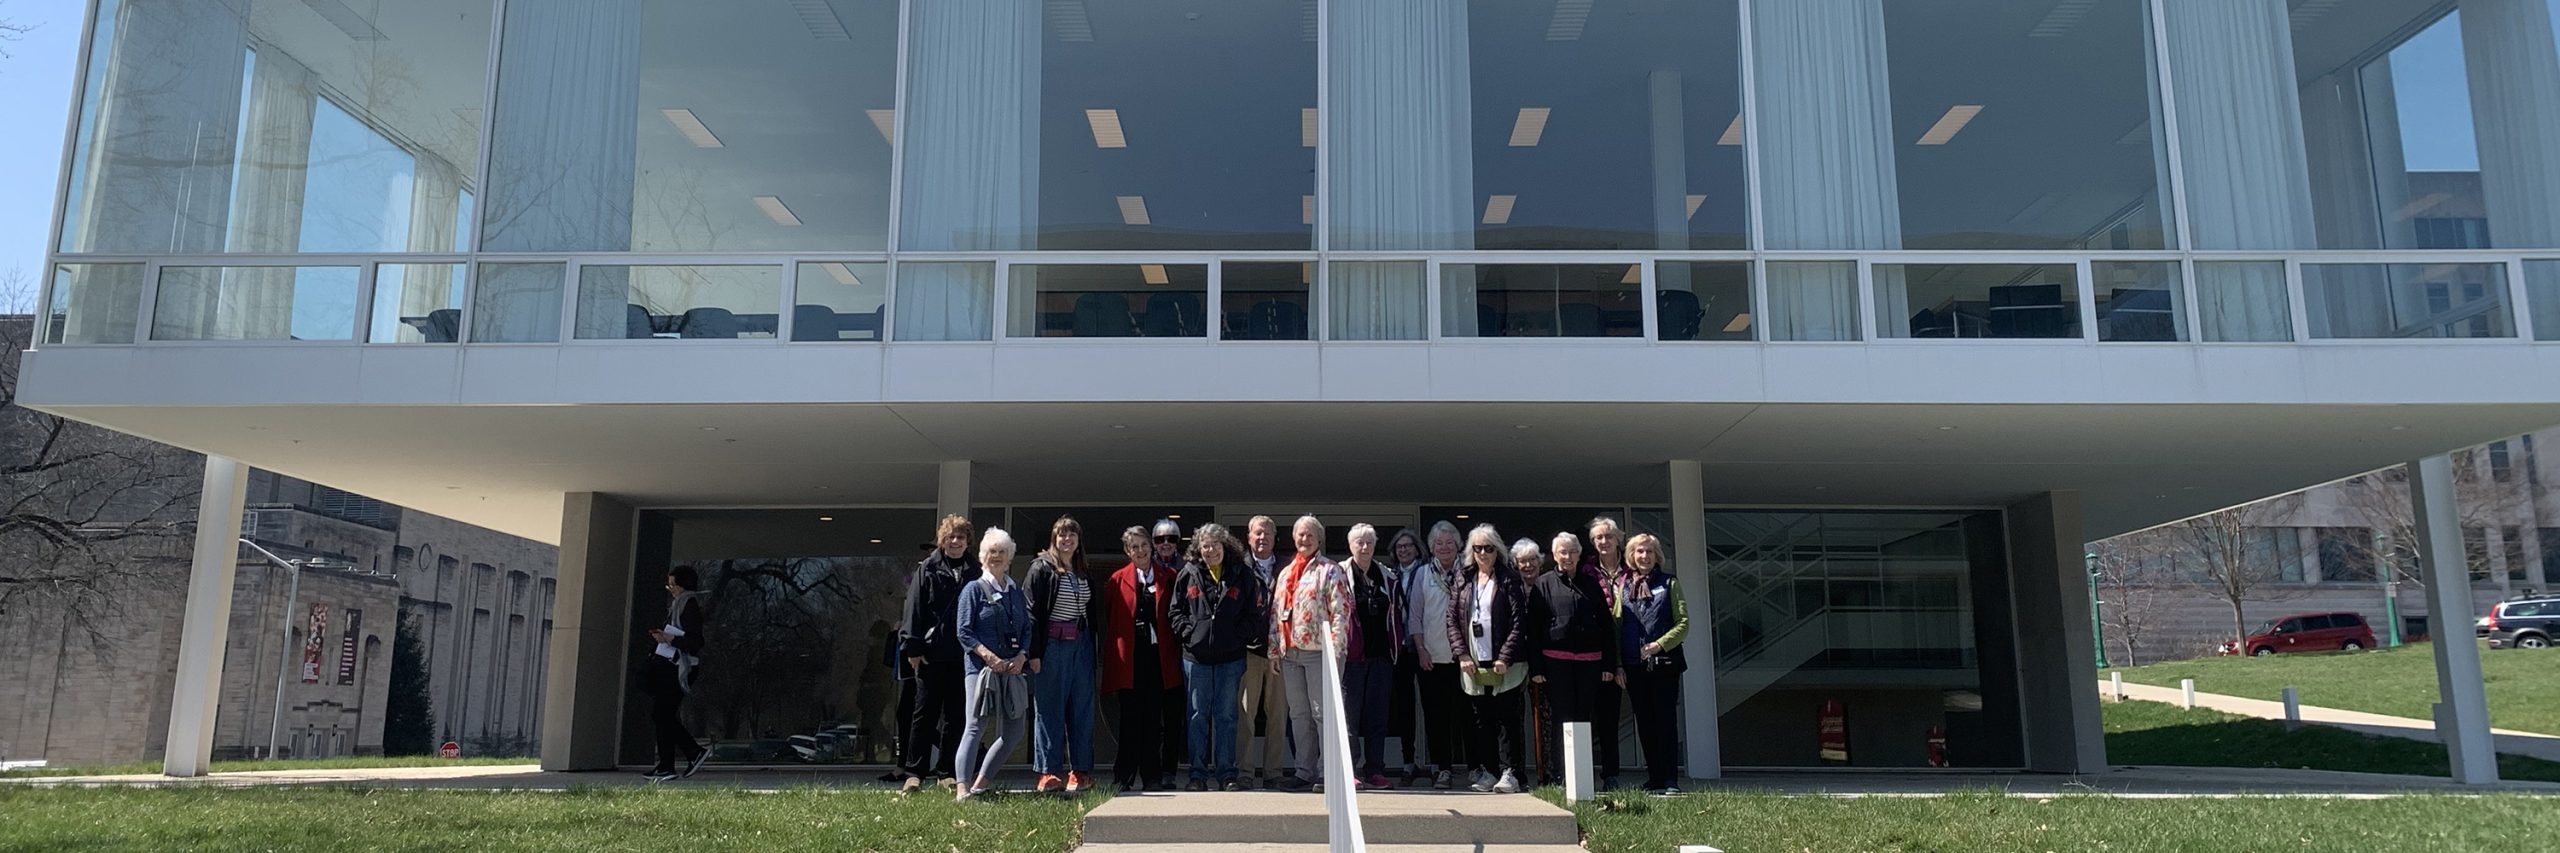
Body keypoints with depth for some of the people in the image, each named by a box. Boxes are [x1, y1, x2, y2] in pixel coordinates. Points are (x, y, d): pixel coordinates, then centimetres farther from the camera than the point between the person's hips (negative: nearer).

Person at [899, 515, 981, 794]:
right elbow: (914, 609, -1)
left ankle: (947, 772, 15)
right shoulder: (928, 569, 3)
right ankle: (915, 773, 7)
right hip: (931, 653, -2)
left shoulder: (975, 571, 9)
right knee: (925, 713, 2)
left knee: (954, 715, 7)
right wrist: (913, 648, -7)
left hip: (963, 655, 2)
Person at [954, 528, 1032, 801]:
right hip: (982, 667, -6)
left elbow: (1027, 630, 16)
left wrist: (1022, 656, -4)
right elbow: (964, 632, -5)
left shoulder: (1017, 592, 18)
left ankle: (980, 785, 15)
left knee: (1013, 732, 4)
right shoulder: (974, 589, 3)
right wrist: (990, 657, -17)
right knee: (976, 727, -14)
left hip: (1013, 669, 6)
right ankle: (963, 791, -17)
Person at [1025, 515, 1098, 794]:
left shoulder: (1083, 572, 15)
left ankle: (1081, 771, 11)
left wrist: (1091, 648, 12)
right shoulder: (1042, 568, -4)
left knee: (1082, 708, 6)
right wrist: (1034, 652, -15)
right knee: (1049, 708, -1)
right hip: (1052, 644, -6)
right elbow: (1032, 611, -10)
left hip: (1081, 645, 6)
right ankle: (1049, 773, 4)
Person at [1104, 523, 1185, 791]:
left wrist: (1174, 653, 1)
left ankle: (1152, 775, 11)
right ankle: (1125, 777, 7)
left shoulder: (1168, 578, 7)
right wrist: (1114, 655, 2)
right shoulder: (1118, 580, 7)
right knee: (1130, 717, 1)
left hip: (1159, 655, 1)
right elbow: (1110, 619, 8)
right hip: (1129, 657, -1)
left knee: (1154, 717, 4)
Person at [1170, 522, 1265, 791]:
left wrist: (1239, 636, -6)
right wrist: (1189, 632, -6)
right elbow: (1176, 611, 7)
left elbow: (1253, 614, 4)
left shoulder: (1242, 576, 3)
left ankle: (1227, 773, 11)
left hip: (1230, 657, 0)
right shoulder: (1188, 575, 4)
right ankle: (1198, 774, 12)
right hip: (1196, 656, 0)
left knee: (1226, 715, 5)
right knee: (1198, 716, 6)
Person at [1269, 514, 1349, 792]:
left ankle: (1327, 773, 0)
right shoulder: (1285, 573, 18)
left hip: (1318, 651, -6)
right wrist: (1274, 649, 12)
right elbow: (1276, 613, 19)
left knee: (1322, 712, -4)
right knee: (1298, 715, 10)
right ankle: (1305, 771, 17)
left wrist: (1334, 649, -16)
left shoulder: (1330, 571, -2)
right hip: (1289, 653, 6)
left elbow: (1340, 611, -9)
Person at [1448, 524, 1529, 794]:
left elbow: (1519, 622, -6)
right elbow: (1452, 620, 8)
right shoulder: (1463, 581, 11)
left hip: (1504, 664, -4)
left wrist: (1505, 658, -13)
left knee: (1506, 718, -3)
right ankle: (1488, 772, 13)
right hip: (1472, 665, 4)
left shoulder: (1509, 579, 0)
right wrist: (1462, 655, -4)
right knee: (1480, 719, 7)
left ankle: (1509, 774, -2)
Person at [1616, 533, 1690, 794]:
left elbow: (1684, 623, 0)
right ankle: (1655, 779, 14)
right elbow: (1616, 623, 9)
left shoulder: (1669, 583, 4)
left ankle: (1670, 780, -2)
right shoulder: (1622, 585, 10)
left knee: (1666, 721, -4)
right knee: (1644, 723, 7)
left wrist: (1660, 645, -13)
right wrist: (1617, 662, 0)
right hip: (1634, 666, 3)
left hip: (1664, 663, -3)